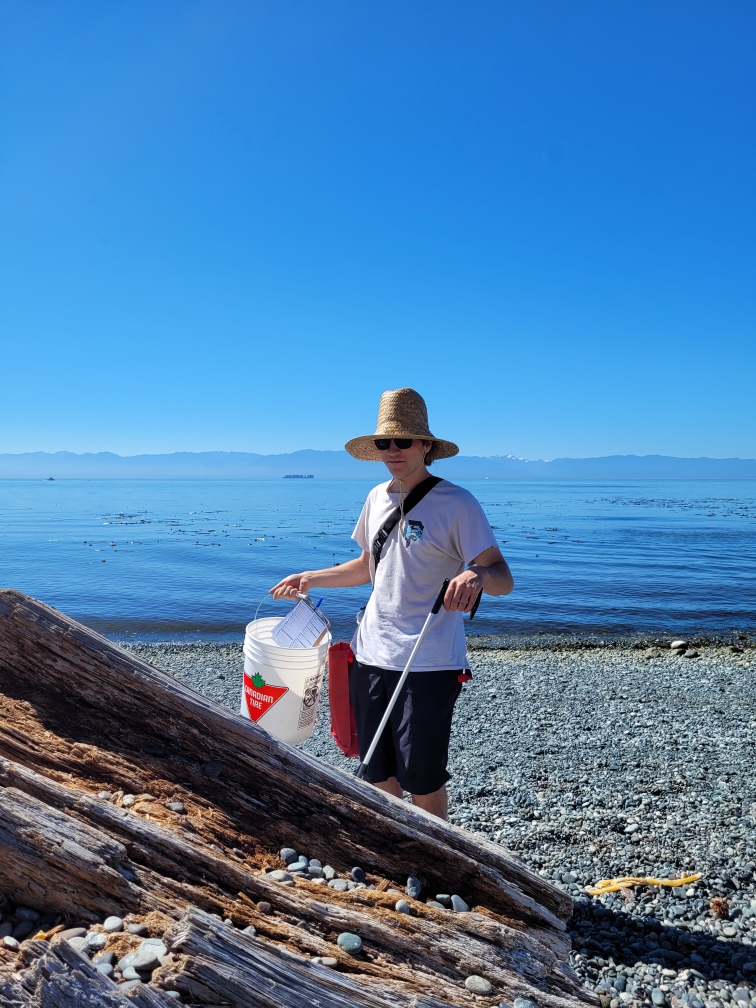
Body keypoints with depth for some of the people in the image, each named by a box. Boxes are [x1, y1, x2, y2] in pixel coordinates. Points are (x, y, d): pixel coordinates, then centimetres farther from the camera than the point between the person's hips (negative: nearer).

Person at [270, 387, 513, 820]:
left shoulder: (457, 503, -11)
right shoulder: (377, 497, 9)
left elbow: (503, 578, -16)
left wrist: (478, 575, -39)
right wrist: (310, 579, 17)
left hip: (428, 664, -6)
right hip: (371, 655, 6)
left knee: (422, 780, 4)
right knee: (379, 773, 16)